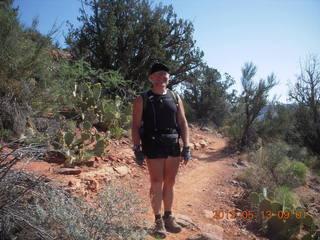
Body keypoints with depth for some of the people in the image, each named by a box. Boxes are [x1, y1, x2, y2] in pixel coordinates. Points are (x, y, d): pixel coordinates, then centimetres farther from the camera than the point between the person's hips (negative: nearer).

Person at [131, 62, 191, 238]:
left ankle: (168, 217, 27)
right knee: (157, 184, 2)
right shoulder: (142, 99, 0)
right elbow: (136, 126, -3)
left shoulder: (175, 98, 10)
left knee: (169, 183, 12)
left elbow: (183, 123, 8)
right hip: (153, 147, -3)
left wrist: (186, 147, 3)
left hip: (173, 146, 4)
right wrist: (137, 149, -10)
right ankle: (158, 220, 17)